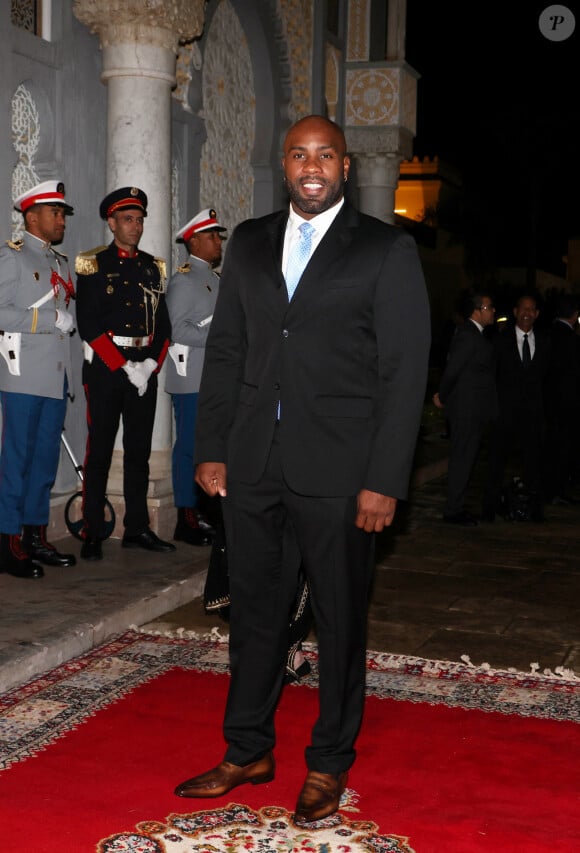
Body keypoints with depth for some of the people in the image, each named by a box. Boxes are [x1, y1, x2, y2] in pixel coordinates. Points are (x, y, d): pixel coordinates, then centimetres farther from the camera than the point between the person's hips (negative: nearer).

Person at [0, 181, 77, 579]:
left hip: (57, 376, 7)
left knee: (46, 459, 9)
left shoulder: (61, 262, 21)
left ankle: (36, 536, 17)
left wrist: (69, 320, -1)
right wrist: (51, 319, -14)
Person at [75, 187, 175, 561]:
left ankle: (138, 529, 16)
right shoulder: (93, 265, -1)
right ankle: (93, 534, 5)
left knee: (140, 451, 9)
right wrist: (125, 367, -13)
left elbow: (163, 324, 11)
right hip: (105, 368, -4)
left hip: (146, 369, 5)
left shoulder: (153, 267, 13)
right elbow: (89, 325, -9)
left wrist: (151, 364, -4)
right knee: (99, 451, -2)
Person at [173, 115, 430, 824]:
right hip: (252, 465, 4)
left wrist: (384, 480, -11)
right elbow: (224, 352, 13)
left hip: (338, 471, -4)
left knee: (339, 618, 8)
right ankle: (248, 751, 29)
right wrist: (211, 449, 6)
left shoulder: (386, 251, -1)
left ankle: (329, 763, 25)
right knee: (253, 610, 13)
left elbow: (404, 373, -5)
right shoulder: (248, 244, 12)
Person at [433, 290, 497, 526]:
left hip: (473, 410, 10)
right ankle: (453, 510, 1)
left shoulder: (475, 334, 14)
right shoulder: (468, 336, -18)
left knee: (464, 459, 14)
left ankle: (456, 506, 21)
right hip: (467, 410, -10)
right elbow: (452, 370, -18)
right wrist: (442, 398, -6)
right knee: (462, 459, -5)